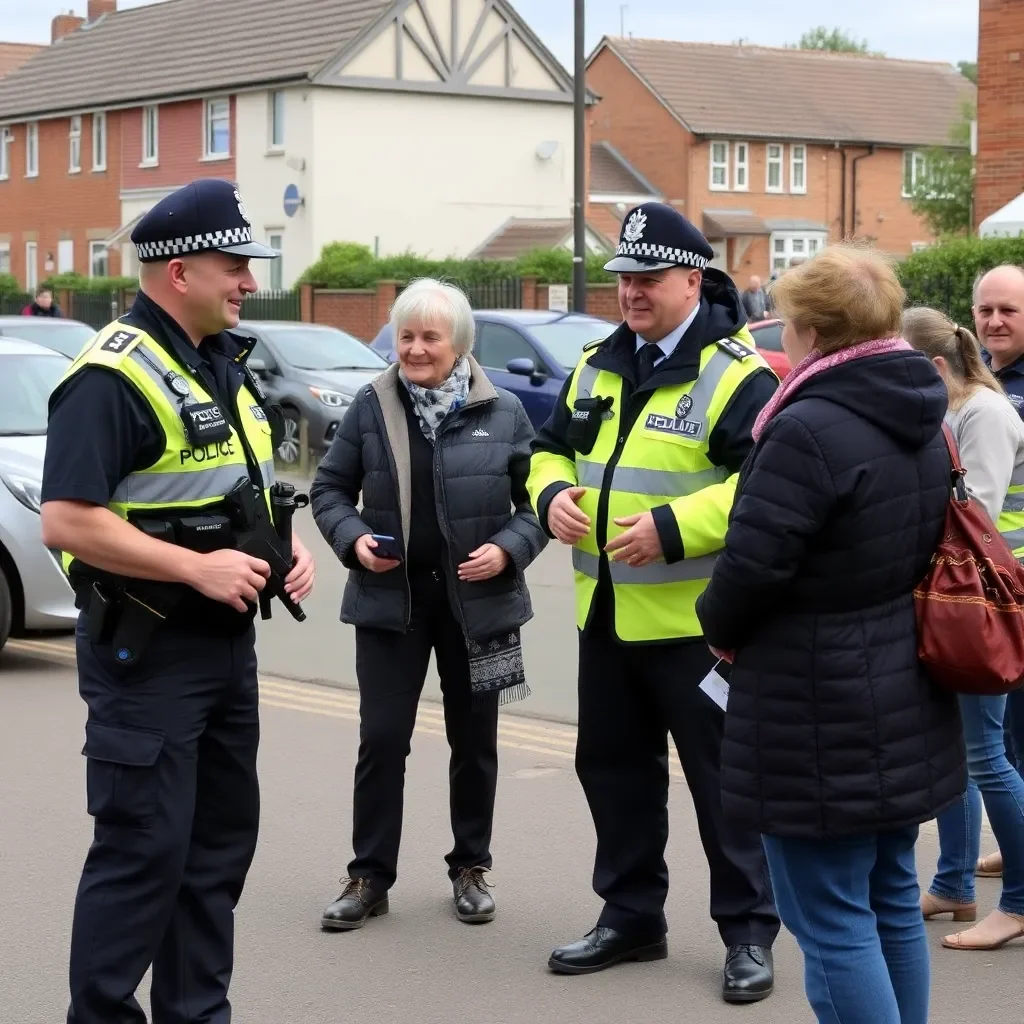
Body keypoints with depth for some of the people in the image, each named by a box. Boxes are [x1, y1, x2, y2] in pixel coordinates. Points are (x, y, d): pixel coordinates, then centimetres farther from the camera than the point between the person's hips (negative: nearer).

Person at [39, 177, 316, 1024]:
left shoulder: (227, 365, 13)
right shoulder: (113, 376, -16)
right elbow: (66, 521, -23)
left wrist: (286, 548, 6)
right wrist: (197, 567, -23)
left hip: (228, 642, 9)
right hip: (146, 649, -9)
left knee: (221, 841, 14)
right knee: (143, 849, -6)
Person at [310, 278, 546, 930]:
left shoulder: (504, 412, -2)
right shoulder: (371, 407, -1)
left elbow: (537, 497, 4)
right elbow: (330, 488, 6)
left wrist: (508, 548, -13)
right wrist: (353, 539, -11)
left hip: (477, 601, 0)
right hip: (390, 598, 0)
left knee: (475, 741, 12)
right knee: (382, 738, -1)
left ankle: (472, 867, 27)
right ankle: (370, 876, 10)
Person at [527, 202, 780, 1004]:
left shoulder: (736, 375, -12)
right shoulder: (597, 366, 12)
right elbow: (553, 449, 20)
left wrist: (671, 529, -28)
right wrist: (554, 495, -3)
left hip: (695, 620, -7)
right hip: (605, 615, 7)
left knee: (722, 776, 1)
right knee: (613, 768, 16)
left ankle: (749, 932, 12)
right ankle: (631, 915, 30)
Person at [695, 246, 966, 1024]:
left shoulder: (810, 429, -21)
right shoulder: (924, 421, 9)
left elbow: (753, 563, -22)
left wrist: (721, 627, -2)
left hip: (821, 715, -9)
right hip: (905, 702, 9)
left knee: (832, 921, -2)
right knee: (891, 900, 19)